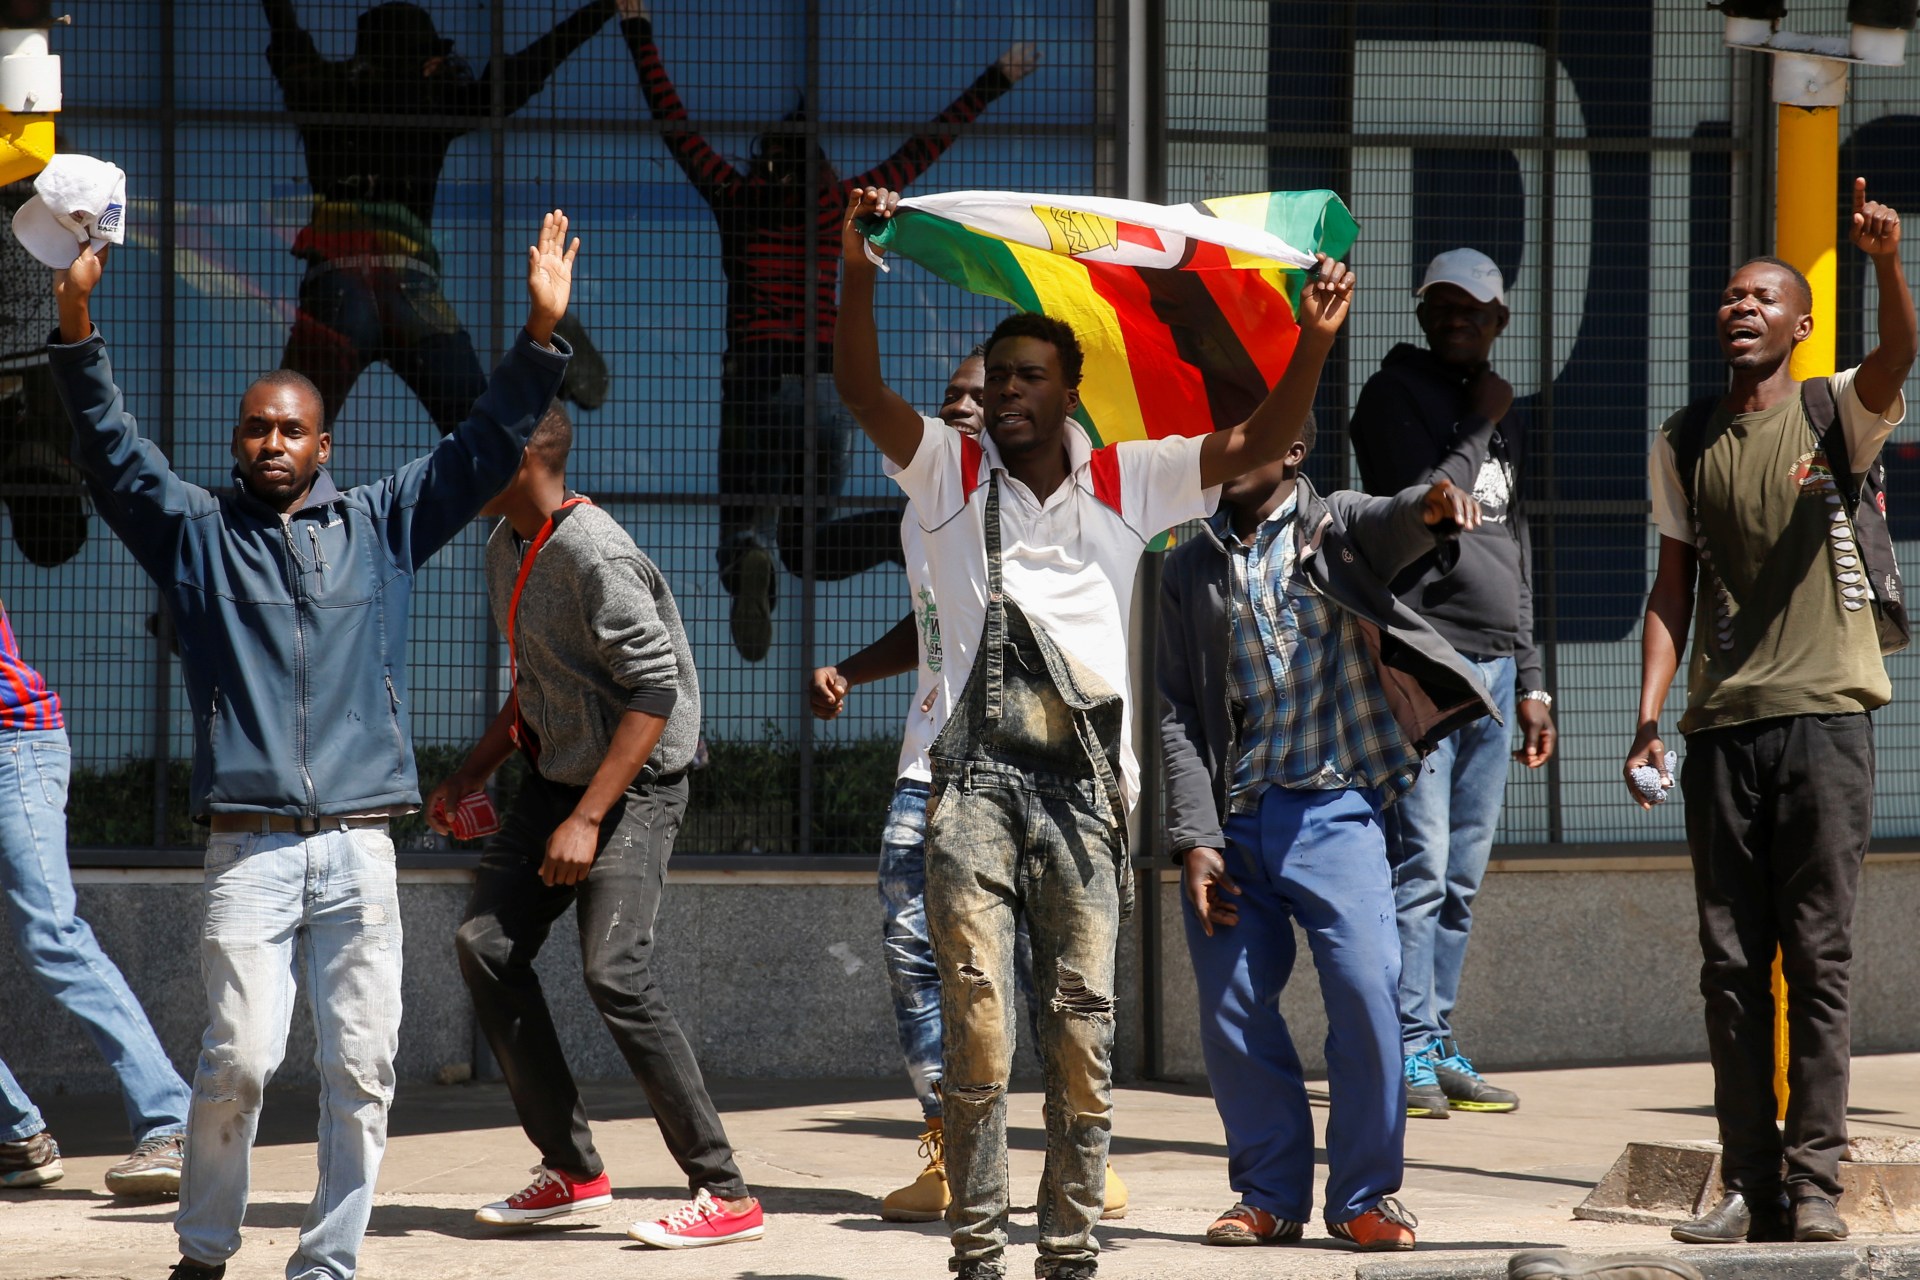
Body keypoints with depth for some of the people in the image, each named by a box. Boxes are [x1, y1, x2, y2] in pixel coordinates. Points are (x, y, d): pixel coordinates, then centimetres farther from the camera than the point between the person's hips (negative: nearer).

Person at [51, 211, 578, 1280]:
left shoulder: (381, 526, 15)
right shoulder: (197, 532, 12)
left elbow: (485, 449, 13)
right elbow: (110, 447, 1)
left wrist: (541, 335, 2)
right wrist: (78, 331, -13)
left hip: (360, 850, 2)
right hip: (250, 850, -2)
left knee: (362, 1067, -2)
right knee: (239, 1058, -12)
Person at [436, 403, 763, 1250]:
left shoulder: (595, 558, -22)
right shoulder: (508, 546, 9)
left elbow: (655, 693, -25)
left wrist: (587, 820, -26)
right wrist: (473, 774, 16)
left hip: (634, 785, -10)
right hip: (556, 773, 10)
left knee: (614, 972, -20)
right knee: (485, 943, 1)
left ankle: (725, 1194, -15)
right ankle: (572, 1168, 8)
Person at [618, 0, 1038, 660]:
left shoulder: (735, 196, 6)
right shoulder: (839, 204, 9)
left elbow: (671, 120, 15)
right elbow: (923, 149, 17)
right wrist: (994, 82, 25)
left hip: (754, 378, -2)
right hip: (827, 381, 2)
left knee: (747, 527, -1)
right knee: (806, 544, 14)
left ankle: (751, 564, -40)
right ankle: (903, 535, -17)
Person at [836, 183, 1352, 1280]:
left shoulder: (1127, 483, 15)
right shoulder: (953, 473, 12)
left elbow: (1258, 445, 7)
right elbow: (863, 393, -3)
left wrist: (1314, 342, -8)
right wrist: (857, 275, -17)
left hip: (1086, 779, 1)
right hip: (977, 773, -1)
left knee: (1083, 1026, 0)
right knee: (976, 1017, -10)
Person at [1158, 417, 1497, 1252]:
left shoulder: (1335, 527, 5)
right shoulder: (1190, 568, 12)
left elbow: (1389, 527, -19)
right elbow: (1177, 712, 8)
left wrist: (1432, 508, -44)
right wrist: (1194, 837, -2)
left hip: (1332, 808, -3)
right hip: (1233, 820, 3)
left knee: (1366, 990, -13)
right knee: (1233, 1011, 2)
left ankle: (1364, 1196, -1)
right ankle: (1270, 1195, 15)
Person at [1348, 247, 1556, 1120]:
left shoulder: (1501, 417, 22)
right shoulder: (1395, 396, -1)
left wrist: (1529, 679, 22)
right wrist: (1478, 427, -6)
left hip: (1493, 663, 7)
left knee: (1462, 876, 7)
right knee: (1419, 864, -11)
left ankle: (1439, 1048, 10)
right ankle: (1408, 1053, -10)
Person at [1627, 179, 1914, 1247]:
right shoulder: (1683, 447, 13)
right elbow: (1674, 588, 13)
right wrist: (1650, 717, 4)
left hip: (1825, 714, -4)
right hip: (1722, 722, 4)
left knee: (1818, 956, -4)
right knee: (1732, 960, 3)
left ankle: (1814, 1179, -3)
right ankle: (1749, 1182, 7)